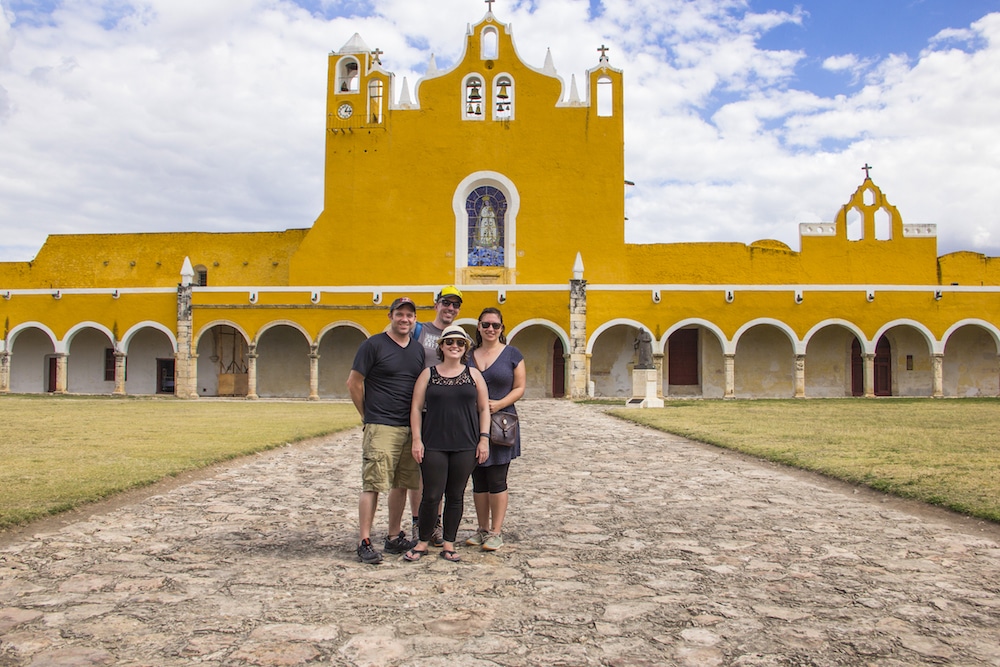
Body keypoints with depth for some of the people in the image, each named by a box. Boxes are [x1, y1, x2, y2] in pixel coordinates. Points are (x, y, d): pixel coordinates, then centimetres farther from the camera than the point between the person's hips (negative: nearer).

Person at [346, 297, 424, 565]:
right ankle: (364, 542, 0)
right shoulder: (374, 344, -5)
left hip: (410, 428, 6)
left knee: (401, 485, 11)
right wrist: (367, 416, 1)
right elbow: (353, 383, -3)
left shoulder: (418, 350, 13)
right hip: (381, 428, -6)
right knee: (373, 485, -7)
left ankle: (394, 537, 22)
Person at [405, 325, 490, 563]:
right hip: (433, 445, -1)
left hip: (465, 446, 1)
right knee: (431, 496, 0)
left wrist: (484, 438, 0)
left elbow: (483, 408, 9)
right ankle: (423, 542, 17)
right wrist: (417, 440, -5)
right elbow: (416, 408, 3)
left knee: (456, 496, 7)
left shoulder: (474, 375, 8)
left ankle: (449, 544, 19)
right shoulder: (428, 374, 5)